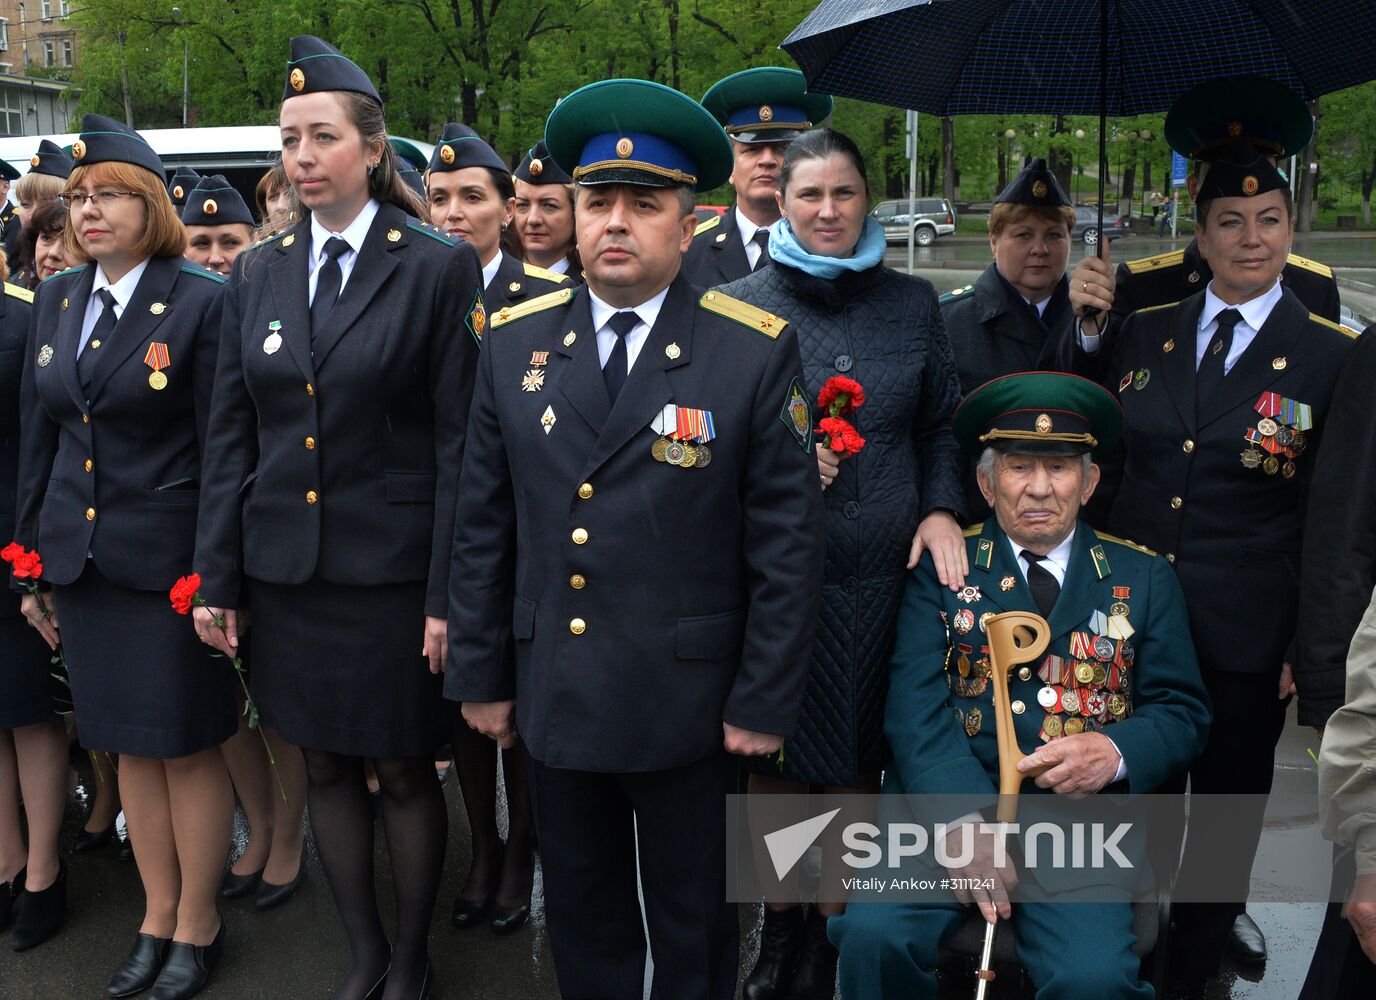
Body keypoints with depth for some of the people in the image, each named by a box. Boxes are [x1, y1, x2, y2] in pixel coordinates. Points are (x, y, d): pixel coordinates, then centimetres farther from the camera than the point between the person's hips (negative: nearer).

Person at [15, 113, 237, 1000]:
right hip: (82, 558, 6)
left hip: (171, 559, -6)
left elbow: (221, 450, -11)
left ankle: (198, 926, 24)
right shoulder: (57, 299, 8)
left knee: (188, 743, 6)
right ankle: (158, 918, 30)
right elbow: (39, 437, 12)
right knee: (128, 744, 15)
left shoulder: (202, 301, -10)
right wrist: (32, 563, 11)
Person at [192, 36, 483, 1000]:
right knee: (326, 768, 14)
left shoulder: (440, 268, -6)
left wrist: (448, 594, -11)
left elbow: (457, 442, -8)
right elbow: (231, 436, 9)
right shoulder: (258, 273, 7)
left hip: (393, 569, -4)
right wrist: (219, 578, 5)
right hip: (285, 569, 5)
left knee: (405, 770, 8)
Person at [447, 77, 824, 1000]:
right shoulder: (517, 342, 1)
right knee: (582, 919, 20)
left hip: (688, 706, -3)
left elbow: (788, 543, -8)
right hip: (555, 700, 3)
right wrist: (481, 675, 5)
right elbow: (484, 526, 5)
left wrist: (764, 703, -8)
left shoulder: (756, 351, -9)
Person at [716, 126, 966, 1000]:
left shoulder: (913, 303, 6)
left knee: (858, 761, 12)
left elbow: (943, 426, 12)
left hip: (884, 571, 2)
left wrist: (943, 507, -4)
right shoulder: (739, 306, -1)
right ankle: (781, 921, 33)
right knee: (774, 759, 10)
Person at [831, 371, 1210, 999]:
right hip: (946, 800, 0)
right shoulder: (944, 566, 10)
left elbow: (1184, 711, 11)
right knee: (874, 935, -24)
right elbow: (916, 705, -2)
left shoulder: (1143, 578, 14)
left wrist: (1117, 752, -12)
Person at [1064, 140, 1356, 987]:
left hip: (1246, 638, -2)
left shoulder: (1335, 358, -7)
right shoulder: (1143, 331, 2)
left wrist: (1312, 651, -4)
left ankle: (1197, 964, 40)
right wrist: (1087, 331, -5)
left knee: (1229, 808, 17)